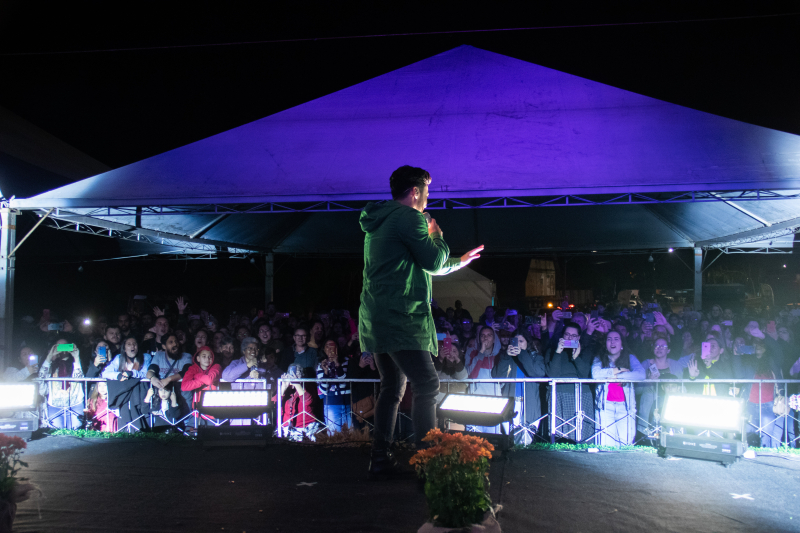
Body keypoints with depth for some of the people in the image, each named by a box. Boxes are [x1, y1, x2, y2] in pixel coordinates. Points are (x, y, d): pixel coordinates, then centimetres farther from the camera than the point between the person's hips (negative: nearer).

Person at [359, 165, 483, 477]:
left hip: (375, 319, 10)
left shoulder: (379, 223, 23)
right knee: (426, 385, -9)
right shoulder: (408, 217, -8)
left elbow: (422, 266, 32)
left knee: (392, 388, 14)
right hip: (399, 318, -10)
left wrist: (459, 262, 41)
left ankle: (380, 460, 14)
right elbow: (434, 262, -10)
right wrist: (436, 236, 10)